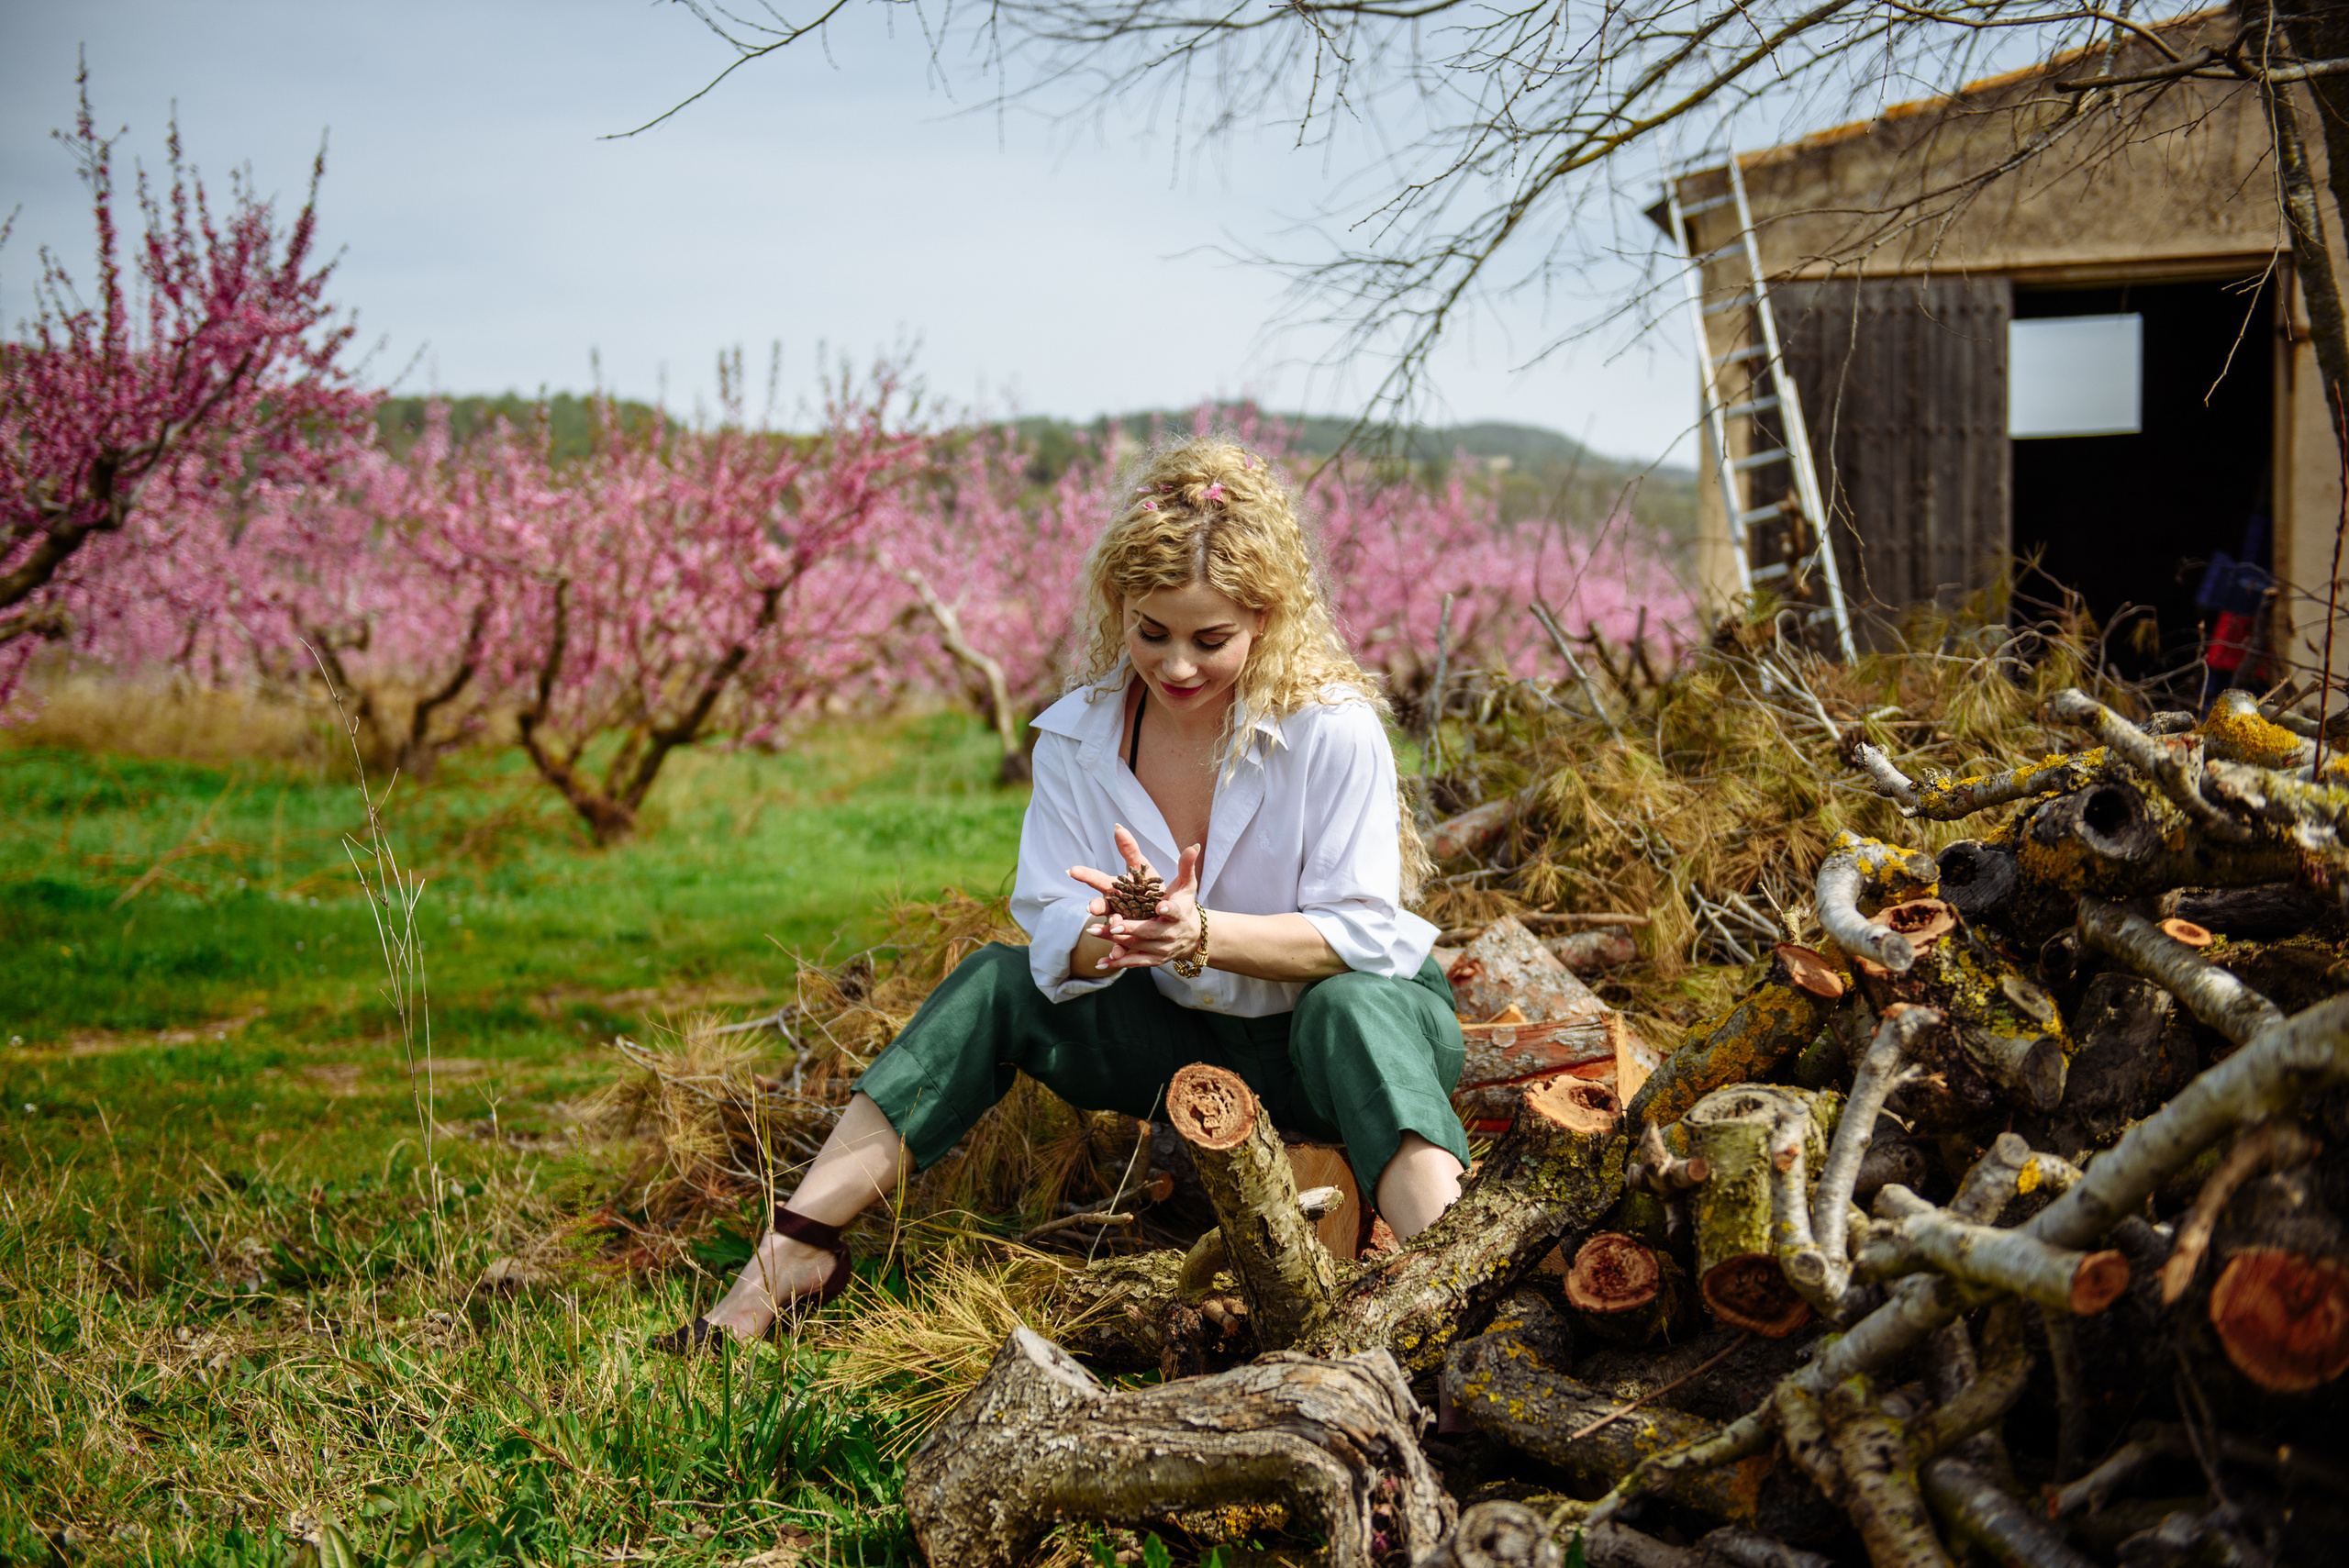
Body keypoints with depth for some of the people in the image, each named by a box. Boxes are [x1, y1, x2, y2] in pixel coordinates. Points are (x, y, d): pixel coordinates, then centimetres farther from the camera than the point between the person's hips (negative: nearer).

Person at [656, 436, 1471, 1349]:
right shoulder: (1077, 735, -6)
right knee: (999, 982, -14)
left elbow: (1363, 932, -21)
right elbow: (1052, 934, -9)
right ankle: (793, 1253, -18)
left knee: (1348, 1008, -38)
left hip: (1352, 1018, -4)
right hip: (1180, 1036, 4)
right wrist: (1105, 939, -35)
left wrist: (1201, 934, -38)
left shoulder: (1333, 731, -18)